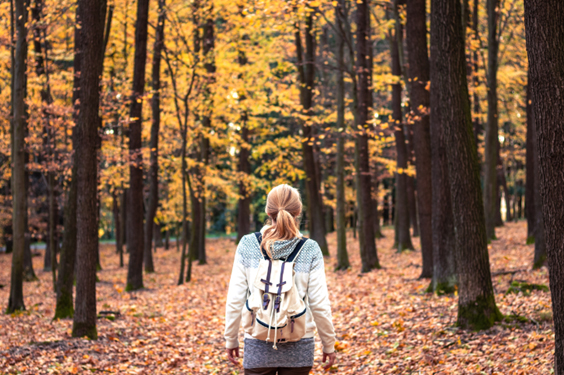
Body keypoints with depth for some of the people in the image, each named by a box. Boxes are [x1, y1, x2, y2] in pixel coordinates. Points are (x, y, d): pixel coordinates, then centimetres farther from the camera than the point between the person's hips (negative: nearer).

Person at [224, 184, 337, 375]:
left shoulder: (247, 245, -4)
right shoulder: (310, 250, -6)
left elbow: (234, 300, -3)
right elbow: (319, 304, -5)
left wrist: (231, 339, 9)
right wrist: (329, 345, 8)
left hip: (258, 348, 0)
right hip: (298, 348, 0)